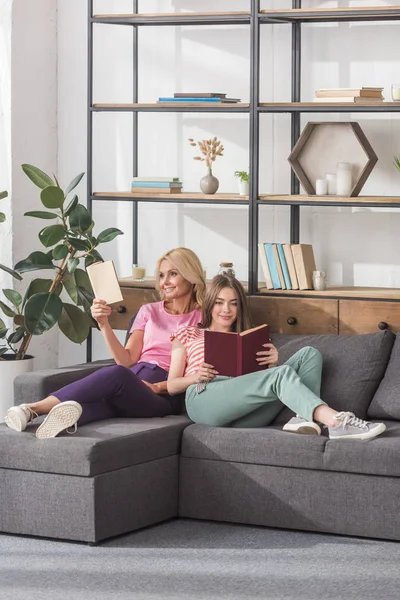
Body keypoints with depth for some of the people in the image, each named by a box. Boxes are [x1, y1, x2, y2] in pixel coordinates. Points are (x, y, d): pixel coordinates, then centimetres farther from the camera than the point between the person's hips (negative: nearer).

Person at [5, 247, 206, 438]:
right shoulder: (149, 311, 25)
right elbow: (127, 361, 16)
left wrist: (158, 387, -11)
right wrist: (104, 324, 4)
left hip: (165, 395, -4)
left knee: (115, 375, -38)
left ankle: (33, 409, -46)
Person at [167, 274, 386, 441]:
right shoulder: (188, 335, 27)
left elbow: (260, 379, 21)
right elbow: (172, 385, 17)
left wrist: (272, 363, -1)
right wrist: (196, 377, -5)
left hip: (245, 415, 4)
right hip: (203, 398, -4)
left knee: (309, 354, -13)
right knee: (282, 374, -31)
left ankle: (304, 417, -39)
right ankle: (336, 421, -55)